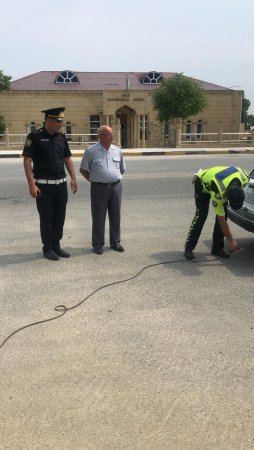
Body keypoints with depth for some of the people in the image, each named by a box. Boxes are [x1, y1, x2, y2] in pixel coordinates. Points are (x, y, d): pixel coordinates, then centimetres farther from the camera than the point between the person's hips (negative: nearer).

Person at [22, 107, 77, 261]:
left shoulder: (62, 137, 8)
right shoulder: (35, 137, -9)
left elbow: (68, 158, 15)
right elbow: (27, 161, -11)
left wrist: (73, 178, 8)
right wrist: (32, 184, -17)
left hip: (61, 184, 5)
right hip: (44, 185, -5)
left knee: (59, 217, 11)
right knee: (46, 218, 5)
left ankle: (56, 245, 24)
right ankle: (48, 248, 18)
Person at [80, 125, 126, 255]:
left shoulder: (117, 150, 8)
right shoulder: (91, 151, -3)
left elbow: (122, 169, 20)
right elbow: (83, 169, 3)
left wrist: (114, 179, 12)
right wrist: (93, 180, 2)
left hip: (116, 186, 4)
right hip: (99, 188, -3)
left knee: (115, 216, 10)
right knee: (98, 217, 2)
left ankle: (115, 242, 22)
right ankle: (98, 244, 13)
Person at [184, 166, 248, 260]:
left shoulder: (244, 179, -32)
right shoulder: (217, 192, -43)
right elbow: (222, 220, -32)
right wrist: (231, 241, -26)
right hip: (202, 183, -5)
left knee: (223, 213, -6)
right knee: (201, 215, -15)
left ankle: (217, 248, 3)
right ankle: (188, 248, -6)